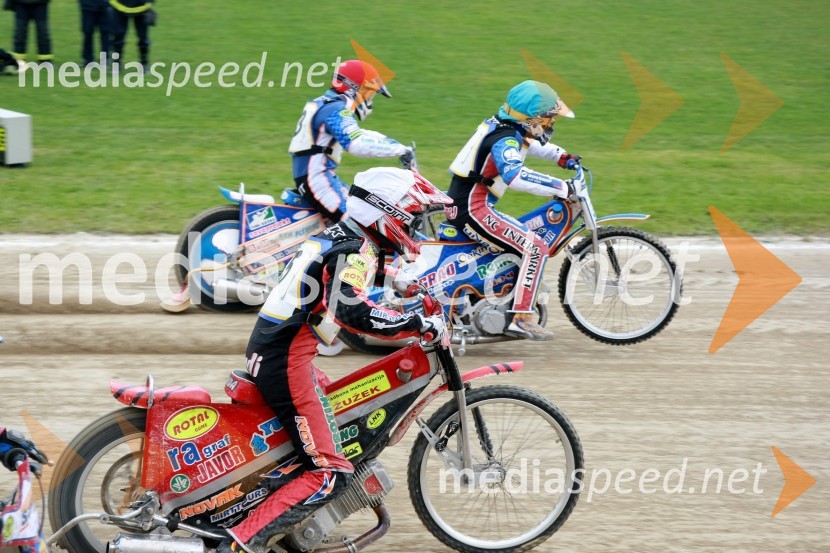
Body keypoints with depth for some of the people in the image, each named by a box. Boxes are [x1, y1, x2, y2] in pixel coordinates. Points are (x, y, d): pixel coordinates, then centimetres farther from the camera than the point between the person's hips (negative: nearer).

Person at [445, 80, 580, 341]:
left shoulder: (507, 128, 9)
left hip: (462, 206, 11)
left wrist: (563, 157, 21)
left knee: (523, 239, 29)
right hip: (472, 211, -11)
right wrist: (561, 188, -38)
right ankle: (520, 318, -19)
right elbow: (516, 175, -41)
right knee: (536, 248, -17)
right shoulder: (504, 140, -21)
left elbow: (529, 143, 33)